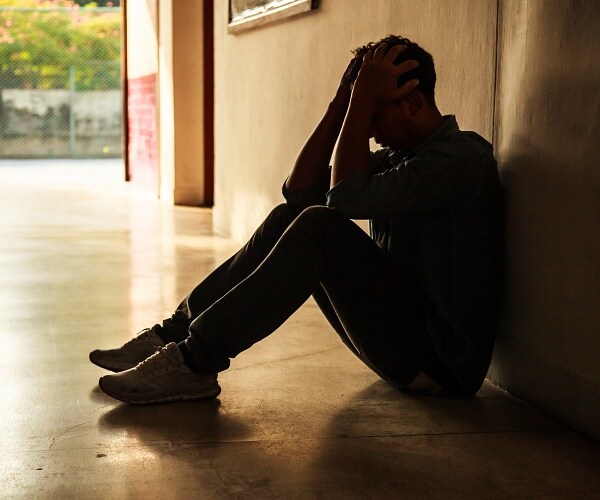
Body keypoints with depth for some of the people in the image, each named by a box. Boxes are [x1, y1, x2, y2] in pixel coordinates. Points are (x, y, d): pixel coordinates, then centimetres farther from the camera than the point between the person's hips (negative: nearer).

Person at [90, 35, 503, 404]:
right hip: (402, 341, 9)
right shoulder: (400, 154, 14)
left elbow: (346, 197, -23)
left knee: (321, 228, -25)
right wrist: (344, 101, 0)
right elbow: (300, 190, 6)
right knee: (289, 218, 1)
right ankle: (177, 334, -3)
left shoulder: (462, 158, -14)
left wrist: (363, 100, -15)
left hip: (440, 361, -9)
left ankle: (195, 362, -23)